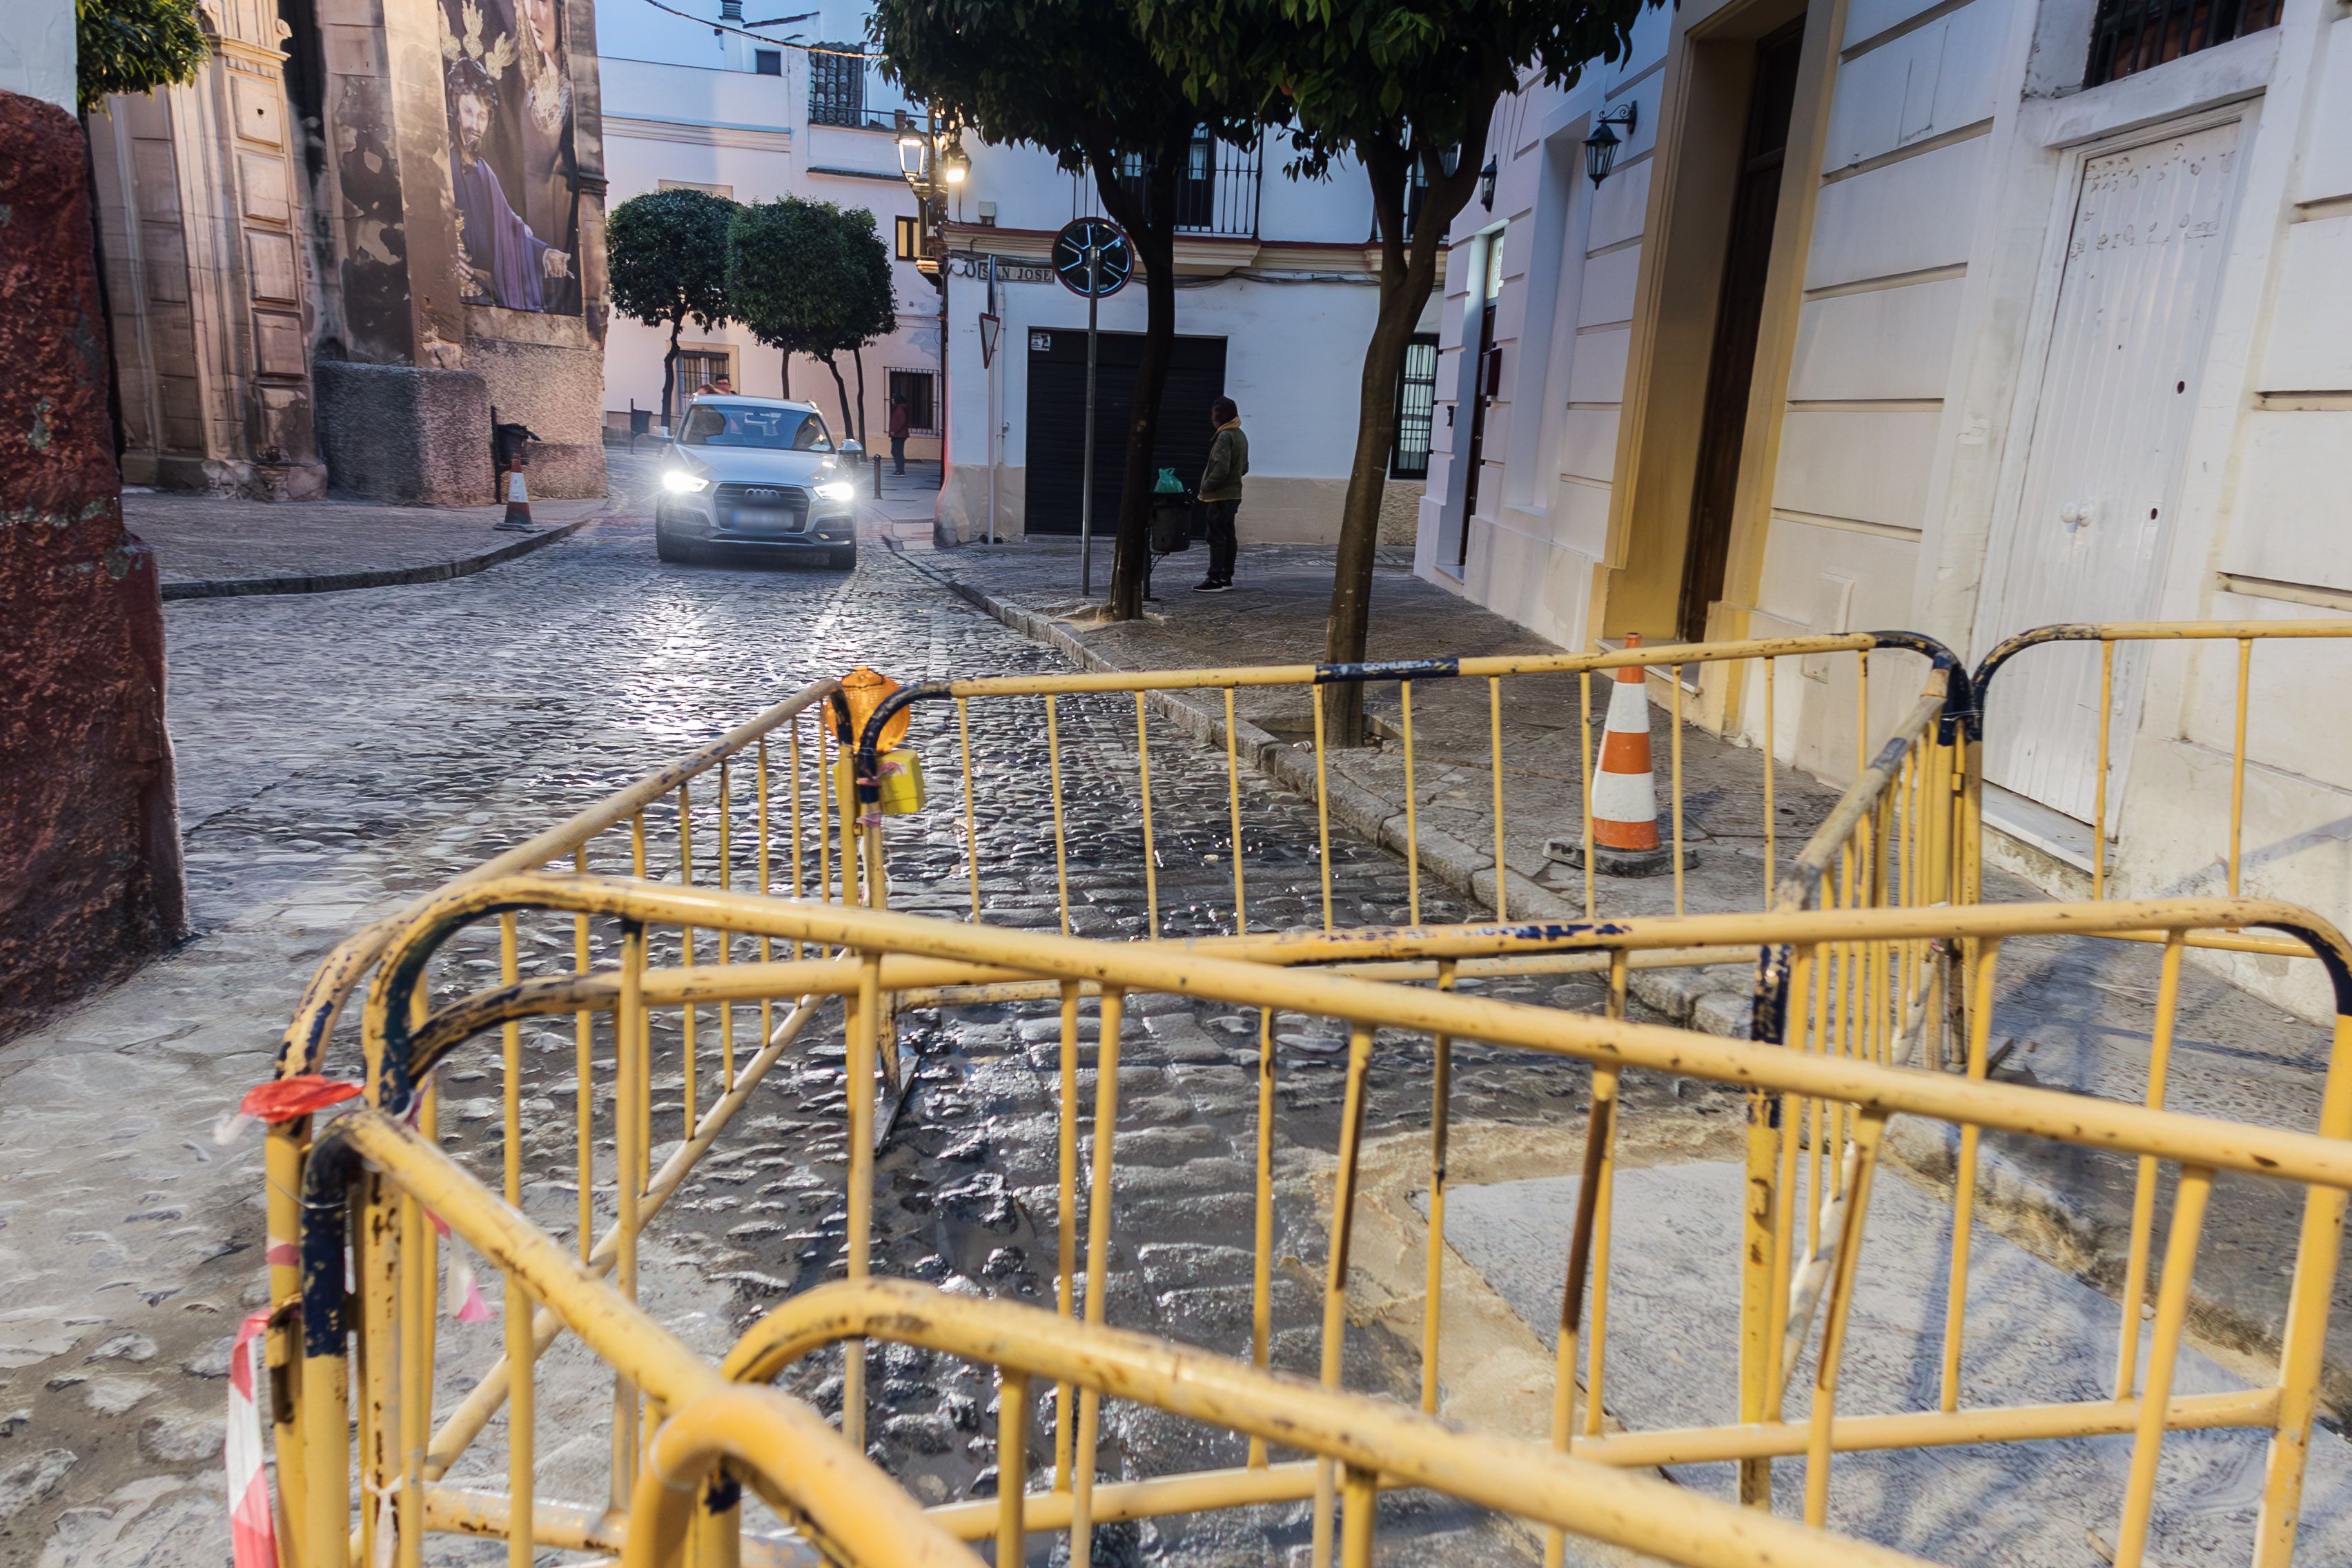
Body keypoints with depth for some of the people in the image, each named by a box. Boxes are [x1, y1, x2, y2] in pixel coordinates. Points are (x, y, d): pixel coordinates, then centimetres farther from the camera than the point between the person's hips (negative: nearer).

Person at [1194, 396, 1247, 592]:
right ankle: (1226, 579, 16)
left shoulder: (1225, 437, -16)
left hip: (1219, 496, -9)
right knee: (1228, 537, 11)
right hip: (1233, 495, 9)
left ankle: (1216, 580, -8)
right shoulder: (1240, 436, 14)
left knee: (1216, 537, -7)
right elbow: (1244, 467, 20)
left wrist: (1205, 487, -14)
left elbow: (1220, 468, -23)